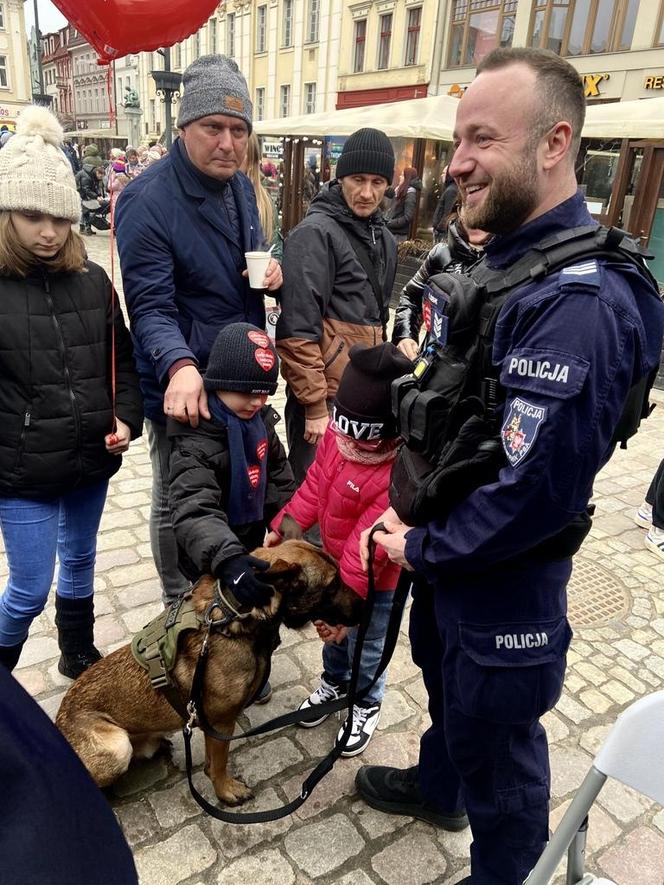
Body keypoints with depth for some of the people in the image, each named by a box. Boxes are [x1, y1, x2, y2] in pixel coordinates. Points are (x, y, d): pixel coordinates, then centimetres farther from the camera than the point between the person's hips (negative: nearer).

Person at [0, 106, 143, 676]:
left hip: (92, 459, 4)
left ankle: (79, 655, 45)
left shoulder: (92, 280, 2)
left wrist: (127, 418, -6)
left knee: (80, 562, 22)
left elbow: (122, 359, 9)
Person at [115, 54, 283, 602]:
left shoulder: (240, 186, 5)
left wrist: (271, 269, -6)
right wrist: (179, 366, -43)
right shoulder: (146, 200, -19)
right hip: (184, 383, -7)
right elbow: (150, 307, -23)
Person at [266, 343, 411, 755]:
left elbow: (367, 548, -32)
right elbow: (316, 484, -1)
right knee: (333, 633, 29)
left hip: (375, 582, -6)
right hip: (334, 562, 6)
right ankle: (334, 680, 58)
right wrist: (282, 527, -3)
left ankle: (367, 706, 48)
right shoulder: (337, 434, -16)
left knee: (365, 648, 18)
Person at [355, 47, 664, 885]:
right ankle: (436, 787, 60)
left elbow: (533, 493, -31)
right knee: (444, 681, 31)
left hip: (505, 580, -9)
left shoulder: (577, 301, -29)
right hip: (447, 550, 9)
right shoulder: (505, 258, 2)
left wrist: (420, 550, -15)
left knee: (493, 735, 15)